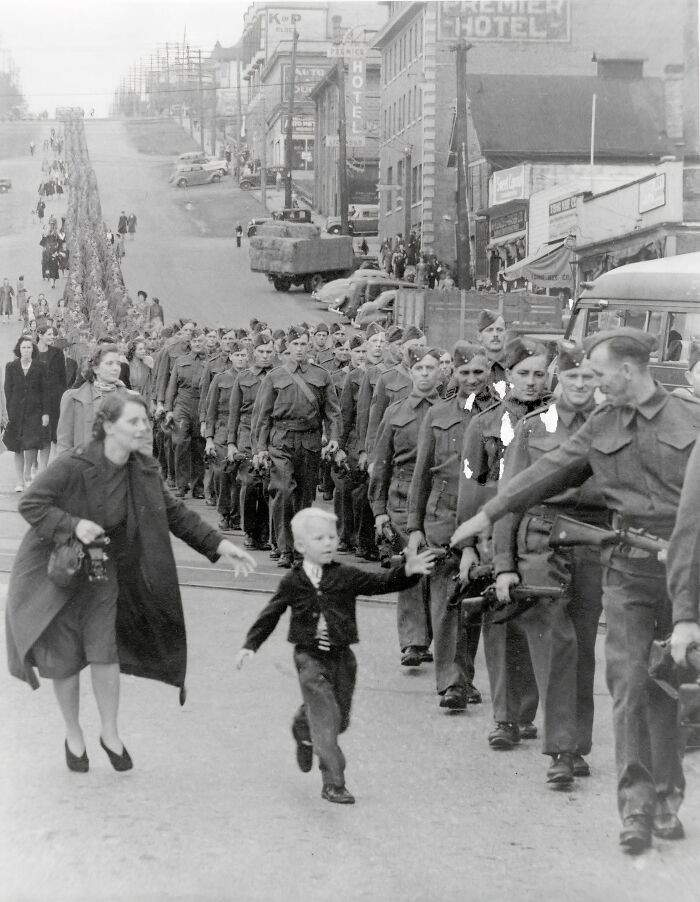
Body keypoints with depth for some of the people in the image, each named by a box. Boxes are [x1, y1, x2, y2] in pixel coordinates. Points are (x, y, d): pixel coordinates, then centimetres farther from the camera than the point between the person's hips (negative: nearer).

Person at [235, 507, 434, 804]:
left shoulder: (347, 577, 0)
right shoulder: (293, 582, -1)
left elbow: (381, 583, -8)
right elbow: (270, 615, 9)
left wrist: (407, 571, -25)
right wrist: (250, 645, 6)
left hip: (341, 656, 3)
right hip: (310, 658, -3)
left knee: (340, 718, 13)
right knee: (325, 716, -11)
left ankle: (304, 730, 47)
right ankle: (333, 782, -6)